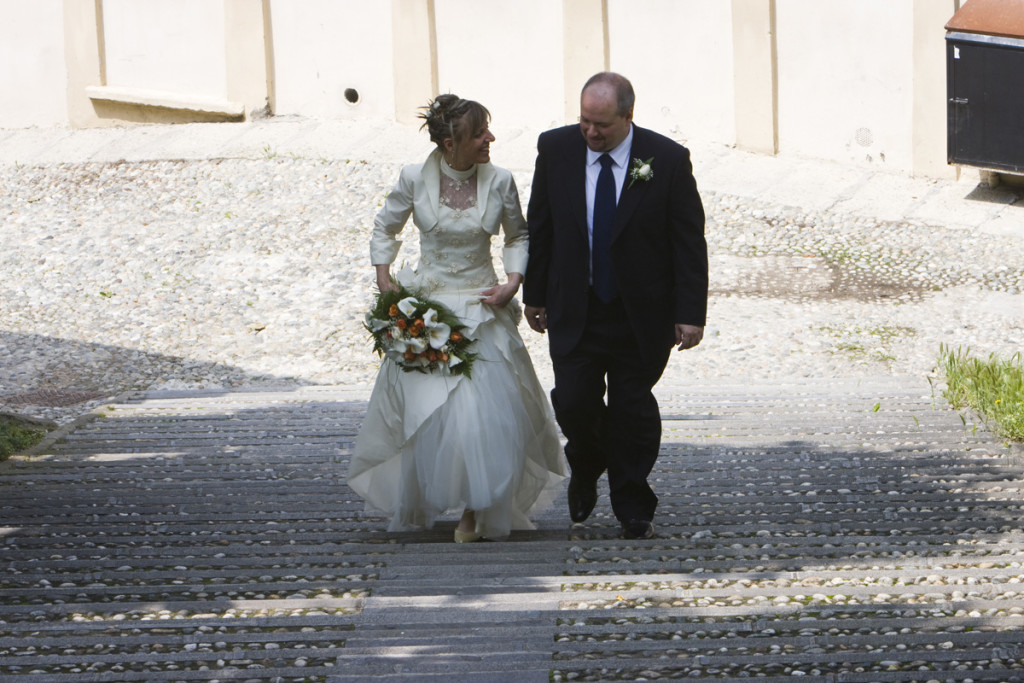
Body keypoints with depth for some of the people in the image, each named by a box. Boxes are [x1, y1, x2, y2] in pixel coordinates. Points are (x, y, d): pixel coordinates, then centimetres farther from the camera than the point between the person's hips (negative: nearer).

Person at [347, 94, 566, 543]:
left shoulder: (499, 182, -5)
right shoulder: (415, 179, -7)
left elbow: (518, 236, 11)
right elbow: (385, 230, 9)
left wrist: (513, 282, -4)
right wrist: (385, 285, 0)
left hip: (483, 310, 1)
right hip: (426, 306, -1)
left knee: (488, 412, -8)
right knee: (426, 412, -2)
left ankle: (476, 511, 7)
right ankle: (417, 505, 20)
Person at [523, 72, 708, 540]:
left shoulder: (667, 160, -11)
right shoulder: (556, 149, -4)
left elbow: (690, 242, -7)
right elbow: (539, 228, 6)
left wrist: (691, 313, -10)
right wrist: (533, 294, 9)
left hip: (641, 314, -1)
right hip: (574, 311, 1)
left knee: (633, 409, 4)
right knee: (573, 403, -3)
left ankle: (633, 506, 20)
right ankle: (586, 468, 29)